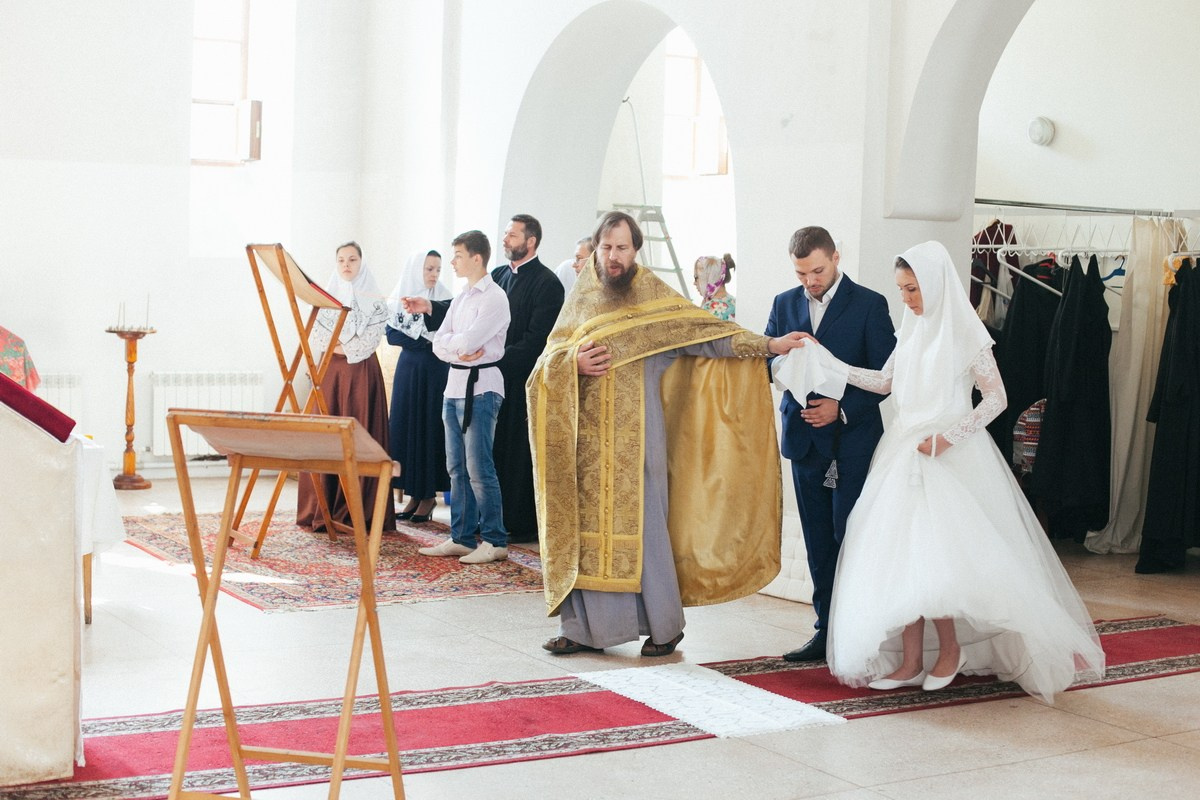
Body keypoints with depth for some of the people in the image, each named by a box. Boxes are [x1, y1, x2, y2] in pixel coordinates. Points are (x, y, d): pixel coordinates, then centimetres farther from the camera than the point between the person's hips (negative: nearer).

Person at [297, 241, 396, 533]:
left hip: (362, 370, -3)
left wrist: (345, 348, -8)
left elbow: (372, 336, -4)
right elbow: (316, 336, 7)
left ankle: (358, 511, -5)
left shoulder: (374, 300, 4)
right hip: (330, 370, 3)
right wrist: (334, 348, -7)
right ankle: (323, 508, 0)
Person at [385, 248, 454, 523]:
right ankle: (413, 494, 9)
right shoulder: (399, 300, 6)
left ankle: (429, 495, 5)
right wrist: (425, 340, -12)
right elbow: (392, 335, -2)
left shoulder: (445, 300, -2)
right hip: (408, 369, 3)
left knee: (430, 428, -2)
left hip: (436, 371, -3)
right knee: (404, 426, 2)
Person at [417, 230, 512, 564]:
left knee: (479, 467, -8)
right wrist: (459, 349, -9)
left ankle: (495, 541, -2)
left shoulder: (494, 298, -9)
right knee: (457, 468, 10)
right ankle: (461, 538, 16)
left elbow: (469, 339, -20)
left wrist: (452, 342, 1)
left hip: (480, 387, -9)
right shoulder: (461, 298, 17)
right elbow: (439, 343, 10)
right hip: (454, 385, 9)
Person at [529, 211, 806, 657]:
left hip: (636, 437, -3)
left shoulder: (655, 298, 1)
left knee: (642, 525, -3)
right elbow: (549, 358, 11)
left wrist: (767, 345, -11)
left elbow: (707, 332, -3)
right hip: (587, 439, 3)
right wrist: (574, 362, -11)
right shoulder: (581, 300, 10)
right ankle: (583, 627, 12)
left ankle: (664, 626, 10)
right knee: (586, 527, 3)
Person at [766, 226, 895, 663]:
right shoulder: (784, 304, 10)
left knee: (850, 538, -6)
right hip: (805, 439, 5)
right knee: (819, 541, 8)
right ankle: (826, 630, 15)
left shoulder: (869, 304, -3)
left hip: (852, 441, -4)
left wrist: (842, 408, -15)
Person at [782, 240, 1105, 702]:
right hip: (904, 453, 6)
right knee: (901, 555, 0)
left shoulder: (966, 333, -7)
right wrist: (824, 359, 13)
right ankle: (911, 659, 4)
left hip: (951, 456, -6)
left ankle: (950, 649, 9)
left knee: (932, 557, -10)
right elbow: (884, 382, 19)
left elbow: (996, 398, -7)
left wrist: (948, 437, -15)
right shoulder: (912, 331, 11)